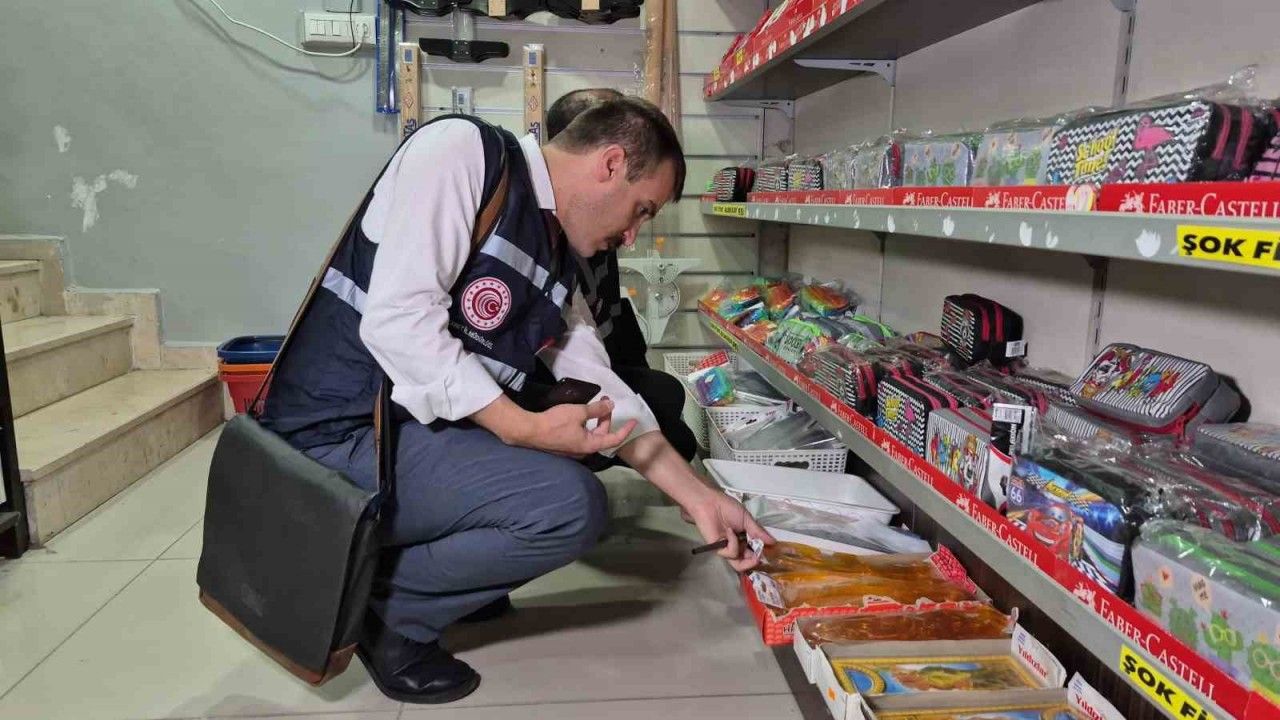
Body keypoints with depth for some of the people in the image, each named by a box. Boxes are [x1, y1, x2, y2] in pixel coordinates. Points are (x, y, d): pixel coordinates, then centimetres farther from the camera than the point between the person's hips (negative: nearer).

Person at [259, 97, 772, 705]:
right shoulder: (463, 152, -12)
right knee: (571, 504, -21)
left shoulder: (558, 262, 12)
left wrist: (700, 499, 6)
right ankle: (378, 602, -2)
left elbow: (601, 392, 11)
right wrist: (523, 428, -24)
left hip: (429, 428, 9)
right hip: (338, 433, -9)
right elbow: (397, 317, -22)